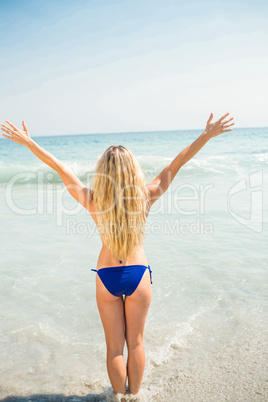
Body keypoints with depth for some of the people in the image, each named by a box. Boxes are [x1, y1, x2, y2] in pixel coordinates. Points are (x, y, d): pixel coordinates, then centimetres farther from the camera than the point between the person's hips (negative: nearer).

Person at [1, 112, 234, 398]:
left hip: (106, 278, 0)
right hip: (138, 275, 1)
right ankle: (134, 395, 39)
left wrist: (27, 141, -3)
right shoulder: (145, 197, -15)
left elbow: (59, 168, -10)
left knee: (114, 346, 18)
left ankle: (120, 397, 37)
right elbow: (176, 164, -13)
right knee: (135, 343, 20)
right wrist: (207, 135, -7)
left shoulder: (94, 203, -17)